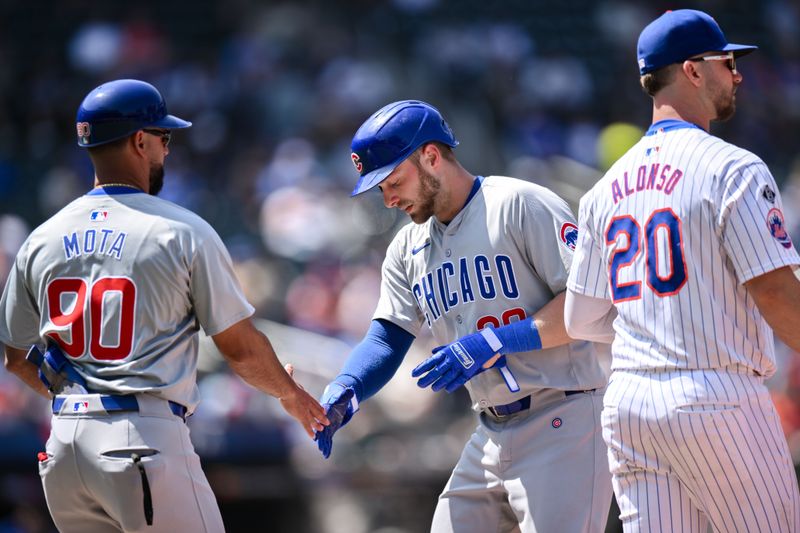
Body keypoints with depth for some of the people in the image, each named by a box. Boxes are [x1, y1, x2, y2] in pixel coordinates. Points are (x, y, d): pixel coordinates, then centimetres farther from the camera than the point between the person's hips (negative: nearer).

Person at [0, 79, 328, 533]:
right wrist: (291, 393, 19)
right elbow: (241, 347, 0)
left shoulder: (42, 241, 9)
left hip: (64, 445, 6)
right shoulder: (183, 232, -5)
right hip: (146, 440, -6)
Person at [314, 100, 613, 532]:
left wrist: (494, 342, -22)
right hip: (491, 438, 8)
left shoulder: (521, 204, -9)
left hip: (563, 425, -8)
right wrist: (345, 390, -12)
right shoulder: (408, 249, 16)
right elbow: (387, 336, 9)